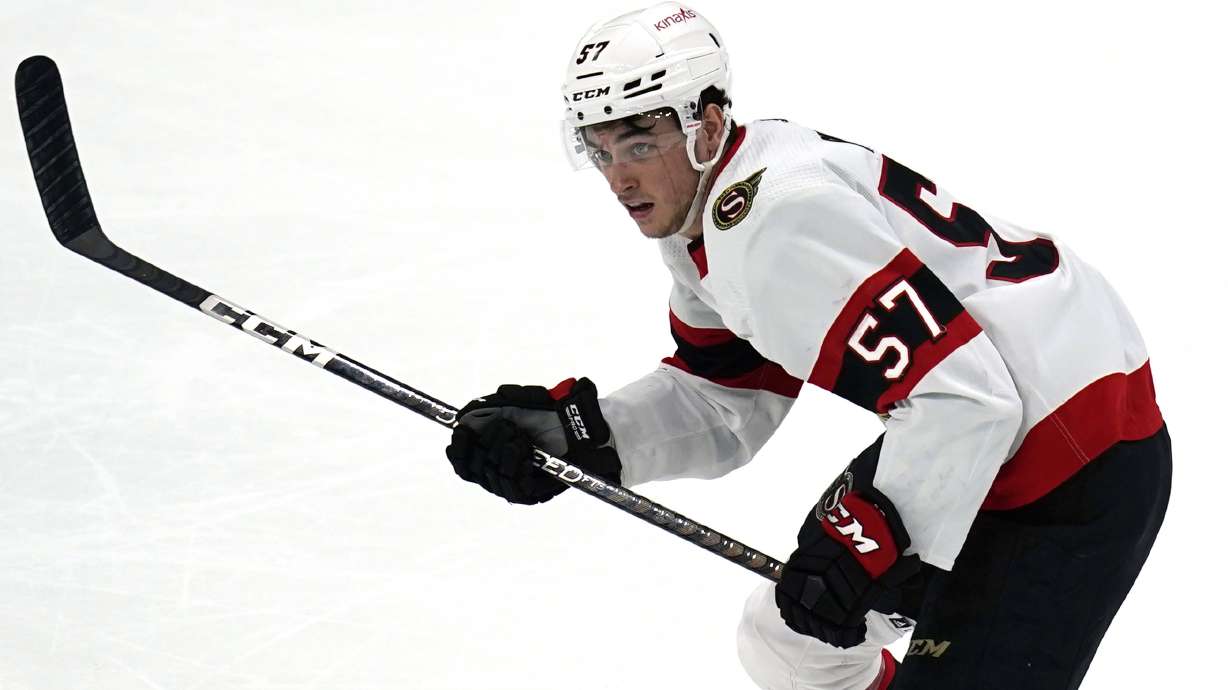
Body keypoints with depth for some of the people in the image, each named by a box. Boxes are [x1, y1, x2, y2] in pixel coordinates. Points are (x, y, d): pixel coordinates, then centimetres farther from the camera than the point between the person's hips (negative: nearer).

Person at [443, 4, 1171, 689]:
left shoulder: (782, 220, -26)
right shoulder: (701, 217, 6)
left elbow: (962, 398, -30)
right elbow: (724, 409, 10)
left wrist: (863, 541, -31)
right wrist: (580, 432, -3)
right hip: (965, 432, 11)